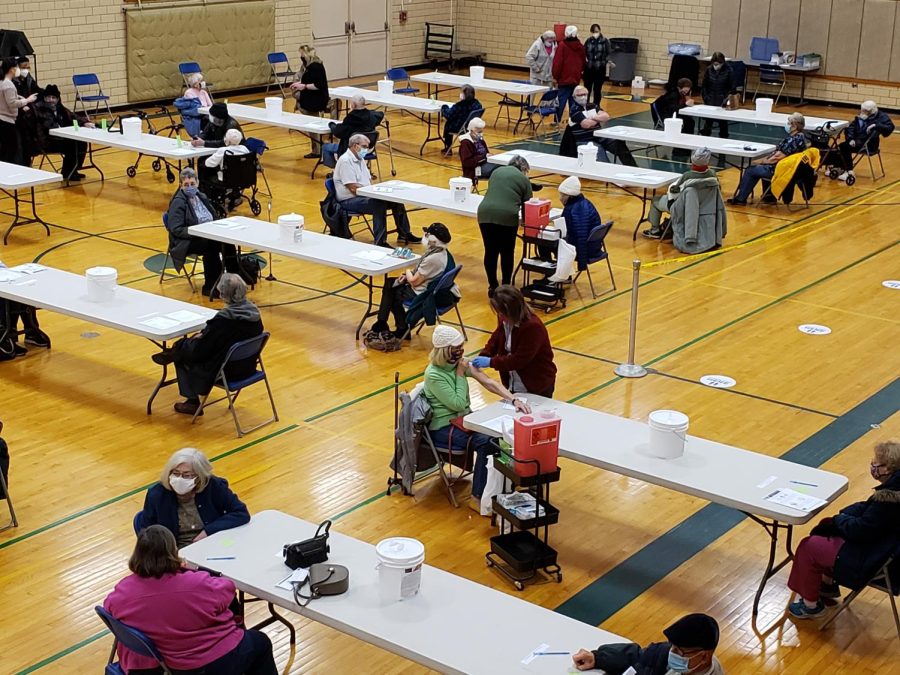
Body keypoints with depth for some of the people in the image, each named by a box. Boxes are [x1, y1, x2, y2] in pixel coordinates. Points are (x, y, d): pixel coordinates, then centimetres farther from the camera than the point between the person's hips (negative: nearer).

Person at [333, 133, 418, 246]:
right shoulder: (345, 161, -16)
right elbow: (353, 188, -22)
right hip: (349, 200, -10)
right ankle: (380, 242, -32)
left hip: (363, 195, 10)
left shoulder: (360, 159, 15)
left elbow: (368, 180, 19)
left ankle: (404, 234, 7)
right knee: (379, 204, -33)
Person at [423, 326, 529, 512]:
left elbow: (488, 383, -6)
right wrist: (460, 374, -16)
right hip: (443, 428, -7)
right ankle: (478, 498, -18)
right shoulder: (433, 374, -20)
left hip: (464, 418, 7)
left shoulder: (460, 363, 0)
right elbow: (458, 404, -21)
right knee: (486, 442, -27)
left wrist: (514, 400, -18)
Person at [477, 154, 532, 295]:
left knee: (490, 251, 11)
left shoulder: (497, 171, 24)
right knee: (507, 252, 9)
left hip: (485, 212, 4)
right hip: (507, 215, -4)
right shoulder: (523, 179, 11)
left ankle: (492, 287, 15)